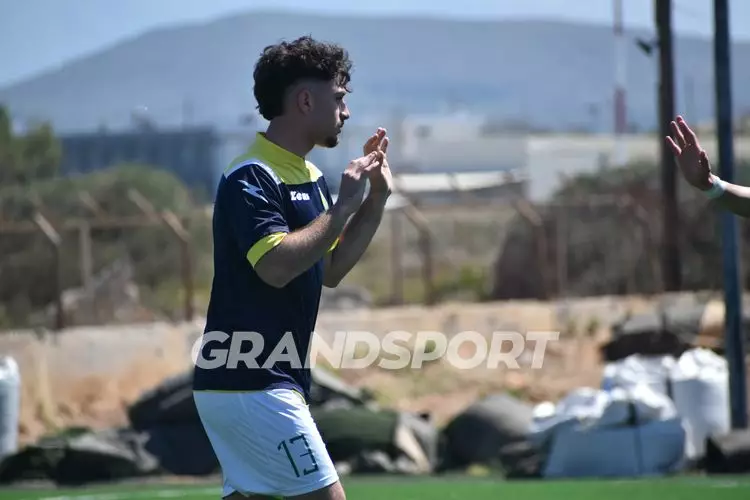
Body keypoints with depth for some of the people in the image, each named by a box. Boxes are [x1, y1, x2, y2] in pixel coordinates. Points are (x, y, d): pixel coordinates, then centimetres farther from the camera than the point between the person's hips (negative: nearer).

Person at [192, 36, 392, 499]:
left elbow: (331, 270, 21)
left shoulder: (310, 178, 15)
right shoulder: (250, 178, -14)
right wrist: (345, 205, -20)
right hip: (251, 386, -10)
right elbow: (276, 265, -27)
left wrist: (376, 196, 13)